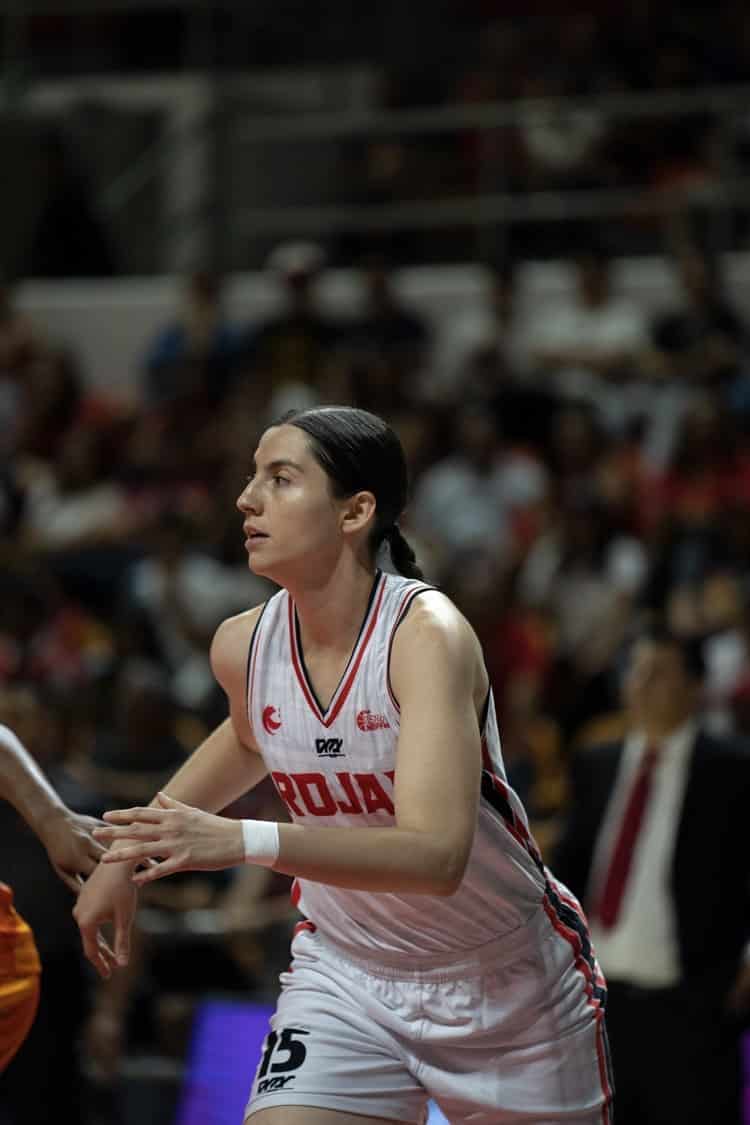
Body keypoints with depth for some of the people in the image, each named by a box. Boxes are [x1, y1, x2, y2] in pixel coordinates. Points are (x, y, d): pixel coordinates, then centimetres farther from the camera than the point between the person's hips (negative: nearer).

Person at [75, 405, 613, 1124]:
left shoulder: (427, 634, -26)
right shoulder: (241, 646, -8)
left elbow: (437, 855, -38)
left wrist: (245, 841, -46)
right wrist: (133, 849, 16)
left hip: (511, 983, -3)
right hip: (345, 977, 4)